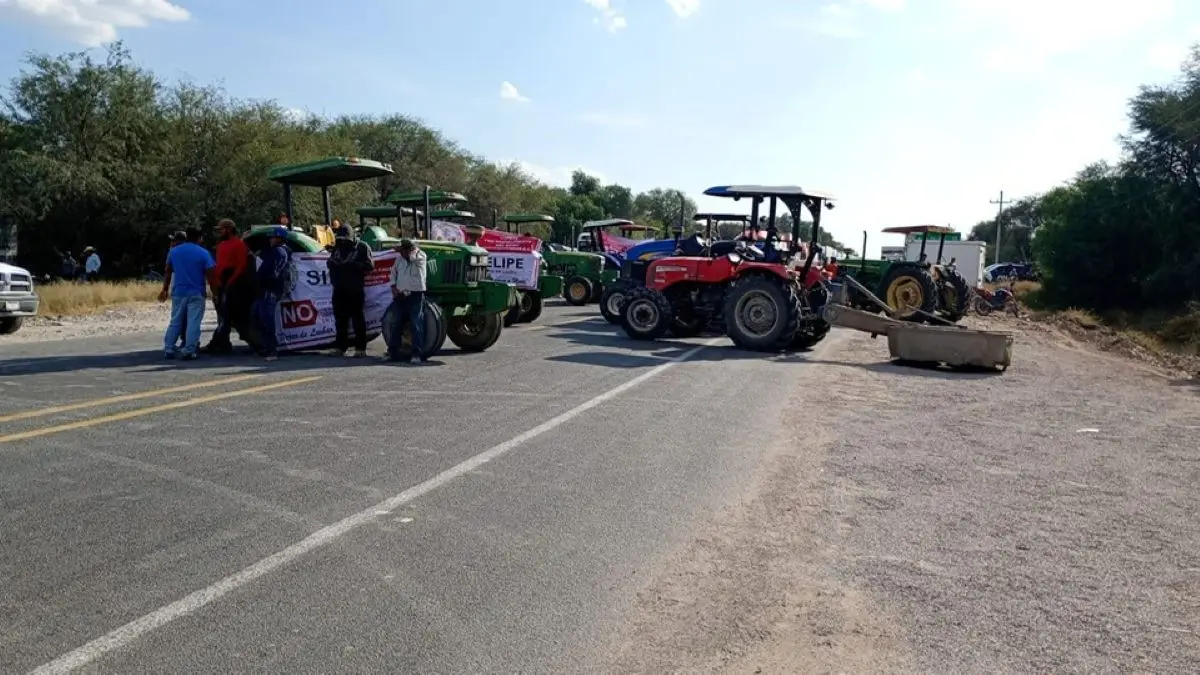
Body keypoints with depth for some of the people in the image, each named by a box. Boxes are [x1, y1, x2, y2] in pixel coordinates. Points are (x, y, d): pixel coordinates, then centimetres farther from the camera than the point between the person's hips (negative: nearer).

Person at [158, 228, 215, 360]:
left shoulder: (173, 251, 9)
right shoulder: (203, 253, -4)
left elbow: (168, 272, 14)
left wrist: (165, 290, 22)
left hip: (178, 292, 4)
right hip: (196, 293, -4)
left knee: (175, 322, 12)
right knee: (193, 323, -3)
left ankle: (169, 349, 10)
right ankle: (188, 351, -8)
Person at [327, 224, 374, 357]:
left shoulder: (362, 247, -4)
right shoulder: (337, 247, 15)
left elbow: (369, 265, -12)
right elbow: (330, 263, 22)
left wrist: (353, 265, -24)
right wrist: (333, 263, -3)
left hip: (356, 290, -6)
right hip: (340, 290, 6)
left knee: (358, 319, -2)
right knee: (340, 319, 9)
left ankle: (360, 348, 2)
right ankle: (340, 347, 15)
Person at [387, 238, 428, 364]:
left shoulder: (421, 256, -4)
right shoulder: (400, 258, 12)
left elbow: (413, 257, -26)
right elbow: (393, 272, 21)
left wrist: (401, 250, -9)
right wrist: (393, 287, 7)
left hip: (415, 295, -6)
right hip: (400, 296, 6)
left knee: (417, 325, -7)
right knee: (396, 324, 7)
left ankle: (418, 354, -7)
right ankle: (392, 353, 13)